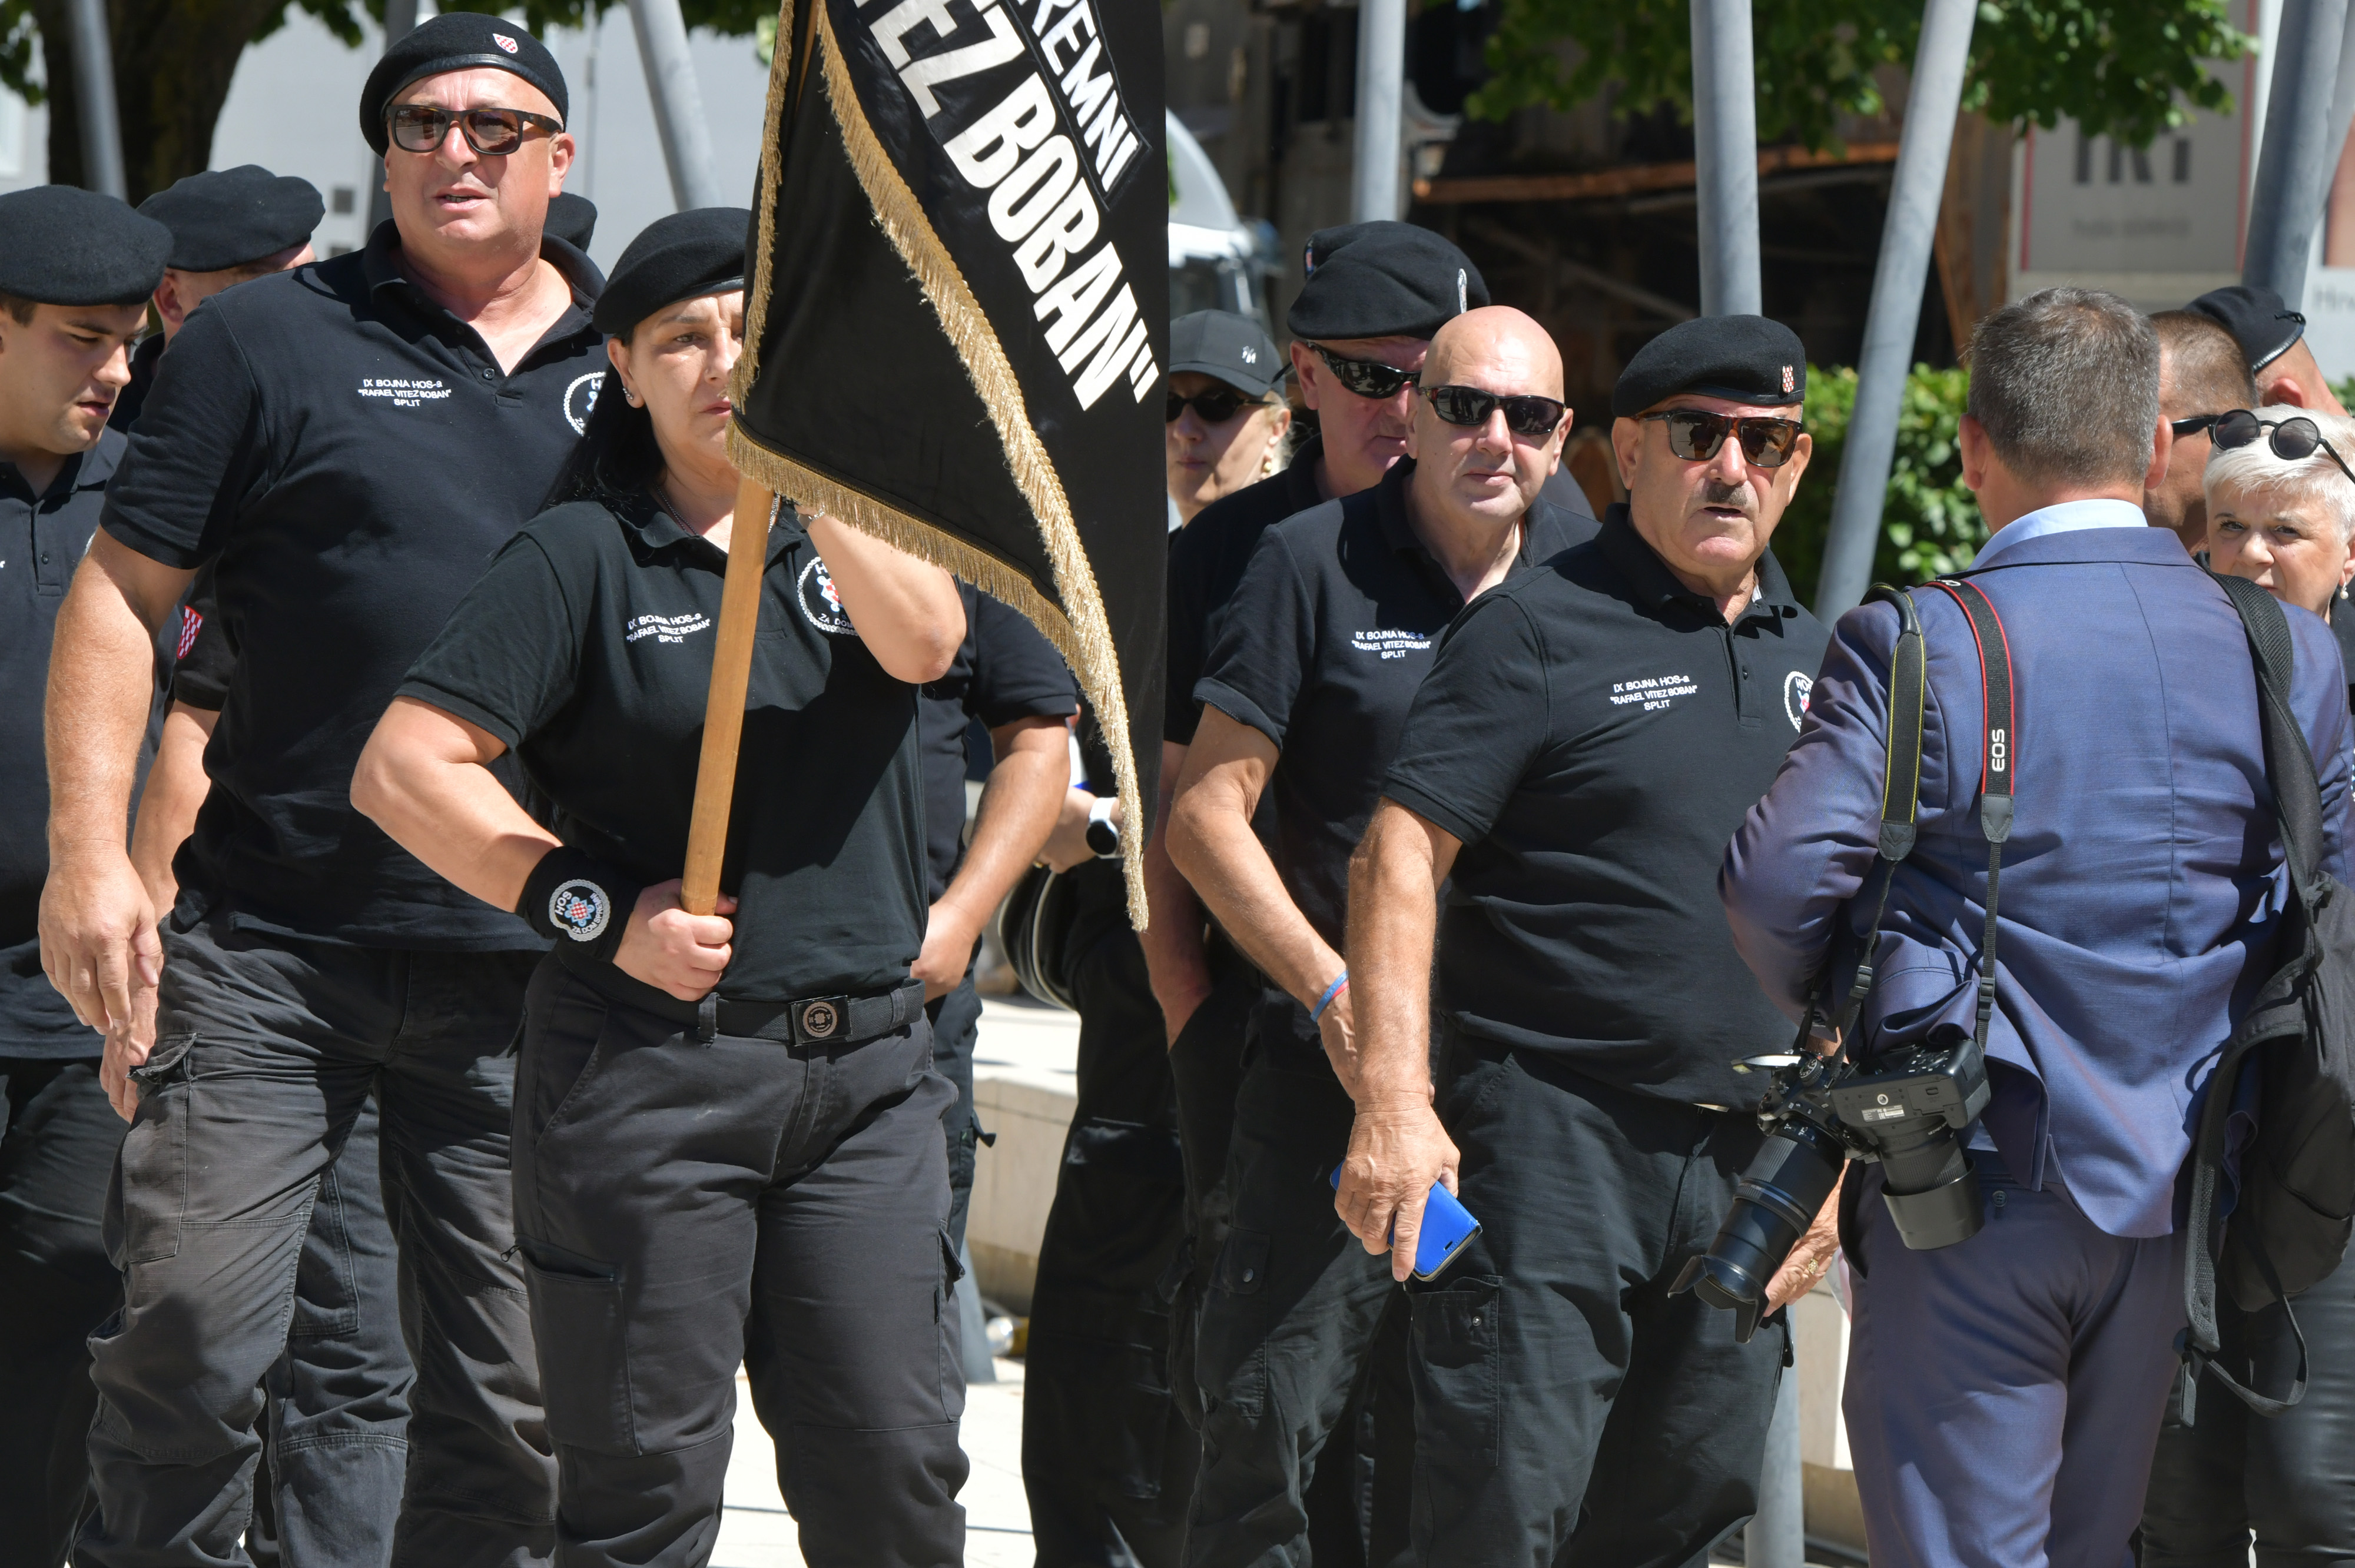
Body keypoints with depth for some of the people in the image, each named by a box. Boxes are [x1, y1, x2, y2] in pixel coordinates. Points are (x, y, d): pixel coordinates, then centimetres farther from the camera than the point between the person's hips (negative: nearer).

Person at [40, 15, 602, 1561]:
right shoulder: (271, 340, 3)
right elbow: (121, 595, 1)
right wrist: (90, 850, -9)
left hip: (531, 978, 2)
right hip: (269, 952, -2)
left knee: (515, 1401, 5)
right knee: (192, 1332, -7)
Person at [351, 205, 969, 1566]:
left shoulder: (866, 524, 11)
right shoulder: (585, 554, -1)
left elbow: (924, 640, -12)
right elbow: (401, 769, -7)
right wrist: (600, 912, -11)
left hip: (866, 1068, 3)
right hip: (649, 1077, -3)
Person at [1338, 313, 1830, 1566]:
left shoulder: (1810, 658, 16)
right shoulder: (1538, 630, -5)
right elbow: (1398, 860, -11)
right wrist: (1394, 1104, -19)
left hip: (1745, 1165, 6)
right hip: (1552, 1139, -6)